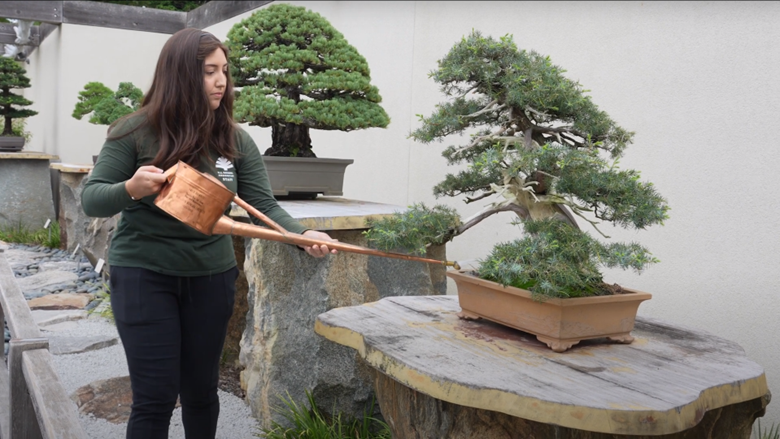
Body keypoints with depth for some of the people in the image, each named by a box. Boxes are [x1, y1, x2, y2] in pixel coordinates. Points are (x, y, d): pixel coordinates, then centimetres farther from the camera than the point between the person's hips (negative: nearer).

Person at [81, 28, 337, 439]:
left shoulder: (235, 141, -2)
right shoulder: (136, 131, -10)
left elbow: (264, 206, -6)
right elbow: (91, 199, -8)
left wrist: (303, 235, -26)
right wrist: (130, 190, -30)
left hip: (211, 276, 3)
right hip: (143, 274, -3)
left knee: (201, 389, 15)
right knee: (155, 396, 0)